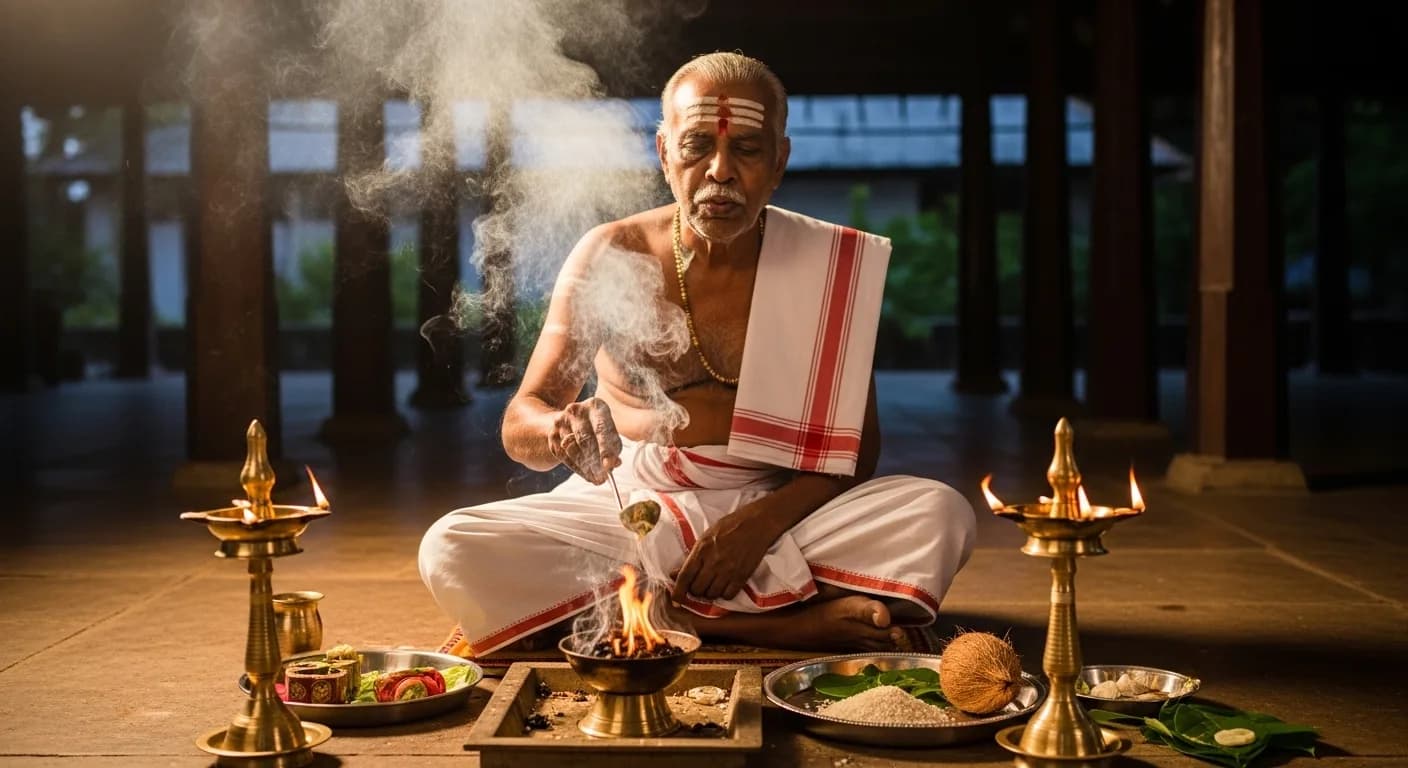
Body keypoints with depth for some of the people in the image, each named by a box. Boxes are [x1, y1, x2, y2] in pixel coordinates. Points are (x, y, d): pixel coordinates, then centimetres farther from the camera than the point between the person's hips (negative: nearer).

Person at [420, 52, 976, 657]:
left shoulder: (828, 265, 0)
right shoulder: (609, 256, -1)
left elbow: (854, 447, 0)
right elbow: (520, 424, -2)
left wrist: (762, 521, -19)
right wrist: (561, 430, -28)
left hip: (778, 512, 0)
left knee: (941, 515, -26)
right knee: (451, 550, -27)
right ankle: (778, 625, -27)